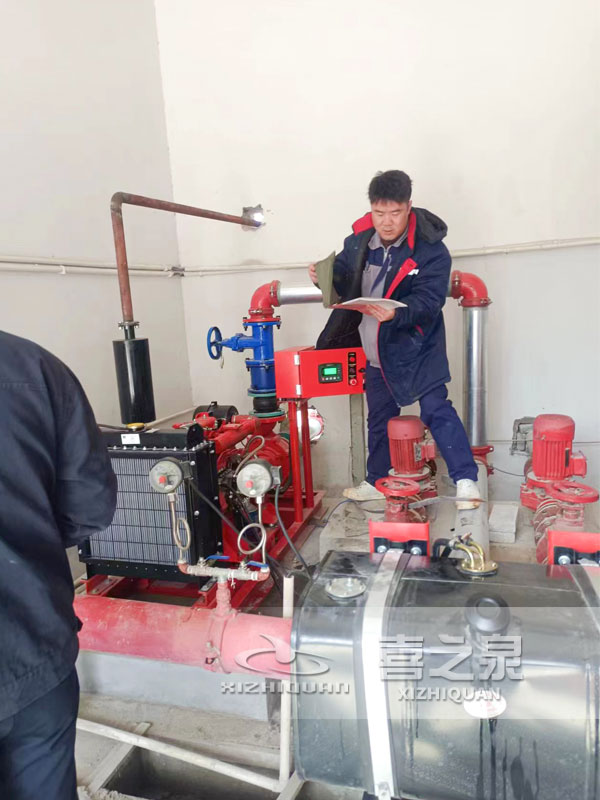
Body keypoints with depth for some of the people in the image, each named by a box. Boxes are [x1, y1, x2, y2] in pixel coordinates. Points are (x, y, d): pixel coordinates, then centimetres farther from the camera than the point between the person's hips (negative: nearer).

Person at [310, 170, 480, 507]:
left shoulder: (431, 250, -17)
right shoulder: (359, 240, -3)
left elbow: (428, 301, -24)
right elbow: (344, 278, 12)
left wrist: (396, 313, -43)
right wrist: (326, 276, -11)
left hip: (414, 347, -5)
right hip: (375, 351, 6)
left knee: (436, 409, -10)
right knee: (379, 418, 17)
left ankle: (467, 480, 3)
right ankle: (377, 482, 33)